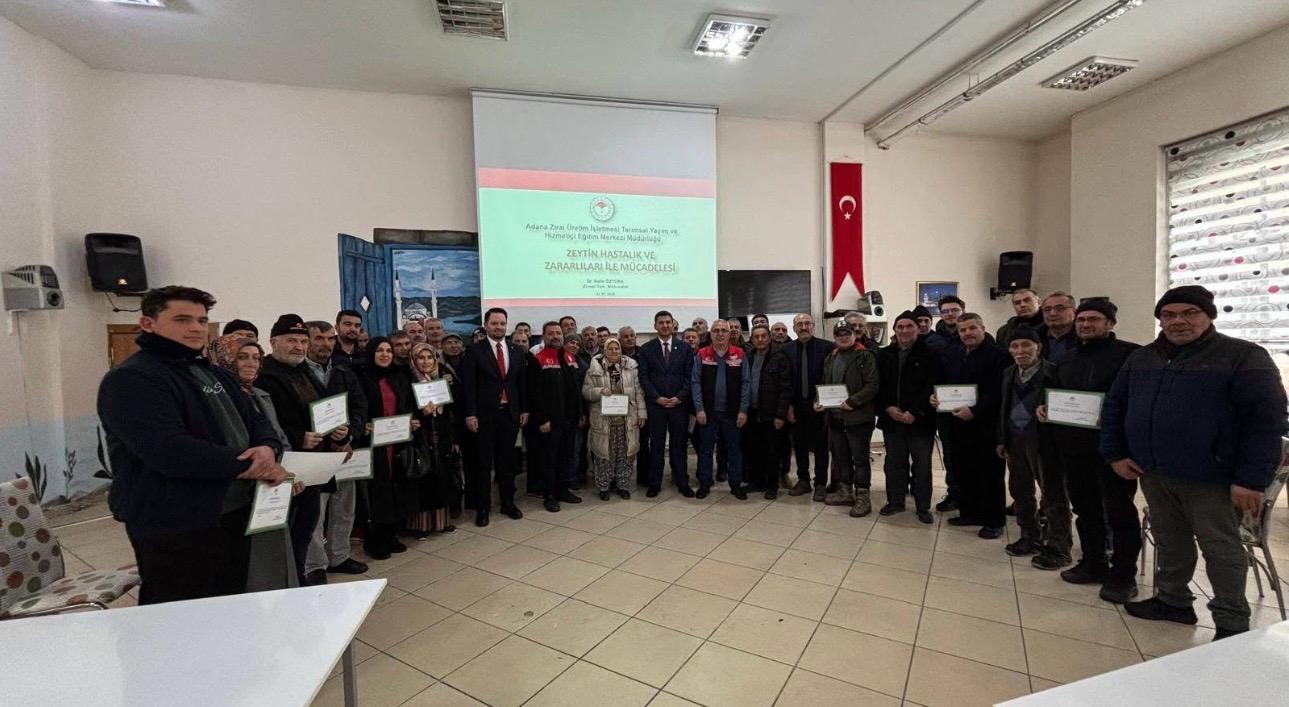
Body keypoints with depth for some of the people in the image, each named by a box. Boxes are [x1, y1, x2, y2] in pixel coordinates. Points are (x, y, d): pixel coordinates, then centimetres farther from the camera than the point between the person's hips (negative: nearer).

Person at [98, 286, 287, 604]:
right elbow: (170, 451, -27)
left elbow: (256, 421, 11)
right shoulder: (131, 380, -14)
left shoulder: (215, 374, 14)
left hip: (235, 513, 8)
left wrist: (268, 449, -13)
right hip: (173, 527, -8)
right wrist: (246, 465, -18)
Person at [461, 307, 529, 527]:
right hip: (484, 414, -3)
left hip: (511, 413, 3)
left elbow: (522, 383, 11)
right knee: (484, 462, 5)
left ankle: (508, 502, 24)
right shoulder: (474, 350, -4)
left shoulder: (517, 351, 8)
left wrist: (524, 410, 6)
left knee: (507, 460, 11)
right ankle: (483, 507, 17)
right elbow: (468, 384, -7)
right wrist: (470, 414, -12)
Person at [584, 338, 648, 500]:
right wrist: (599, 391, -18)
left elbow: (638, 392, 7)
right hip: (603, 419, -1)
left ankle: (623, 485, 24)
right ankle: (603, 487, 22)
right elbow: (585, 391, 1)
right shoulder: (595, 368, -1)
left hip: (627, 419, 2)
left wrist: (641, 413, 3)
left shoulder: (631, 367, 4)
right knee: (604, 454, 5)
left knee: (625, 454, 7)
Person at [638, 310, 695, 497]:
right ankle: (654, 483, 16)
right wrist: (657, 398, -11)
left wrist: (679, 397, -9)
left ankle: (682, 482, 19)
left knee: (679, 445, 8)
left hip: (679, 403, 1)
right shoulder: (646, 349, 3)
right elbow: (643, 377, -1)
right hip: (655, 404, 0)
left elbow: (689, 376, 1)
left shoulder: (685, 347, 5)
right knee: (656, 445, 6)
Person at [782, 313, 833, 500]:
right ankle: (803, 480, 26)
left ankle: (821, 484, 18)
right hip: (797, 406, 3)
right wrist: (789, 405, -2)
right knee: (799, 445, 12)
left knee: (820, 446, 7)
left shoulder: (826, 347, -6)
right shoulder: (787, 350, 2)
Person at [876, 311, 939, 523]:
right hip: (891, 418, 3)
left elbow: (932, 387, -10)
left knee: (922, 465, 5)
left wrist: (914, 412, -16)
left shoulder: (929, 354, -4)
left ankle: (923, 506, 19)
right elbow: (878, 386, 6)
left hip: (920, 420, -3)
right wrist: (888, 408, -8)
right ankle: (895, 501, 26)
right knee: (894, 463, 12)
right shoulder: (884, 355, 8)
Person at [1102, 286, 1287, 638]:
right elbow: (1114, 406, 14)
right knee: (1170, 542, 17)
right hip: (1154, 473, 5)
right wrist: (1115, 453, 6)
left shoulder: (1244, 356, -6)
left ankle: (1233, 624, 19)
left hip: (1209, 477, -5)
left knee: (1221, 549, 5)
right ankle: (1172, 600, 31)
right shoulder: (1140, 358, 9)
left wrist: (1252, 478, -18)